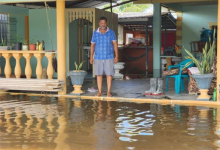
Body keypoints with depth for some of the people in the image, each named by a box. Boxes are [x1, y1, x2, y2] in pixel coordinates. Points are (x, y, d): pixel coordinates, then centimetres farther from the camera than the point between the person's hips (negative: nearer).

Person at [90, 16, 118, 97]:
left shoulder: (111, 32, 3)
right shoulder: (95, 33, 6)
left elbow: (115, 44, 2)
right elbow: (92, 45, 7)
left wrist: (116, 56, -4)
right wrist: (91, 57, 1)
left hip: (109, 57, -1)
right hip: (98, 57, 1)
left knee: (109, 74, -2)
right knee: (99, 74, 4)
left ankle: (108, 92, 6)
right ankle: (100, 91, 13)